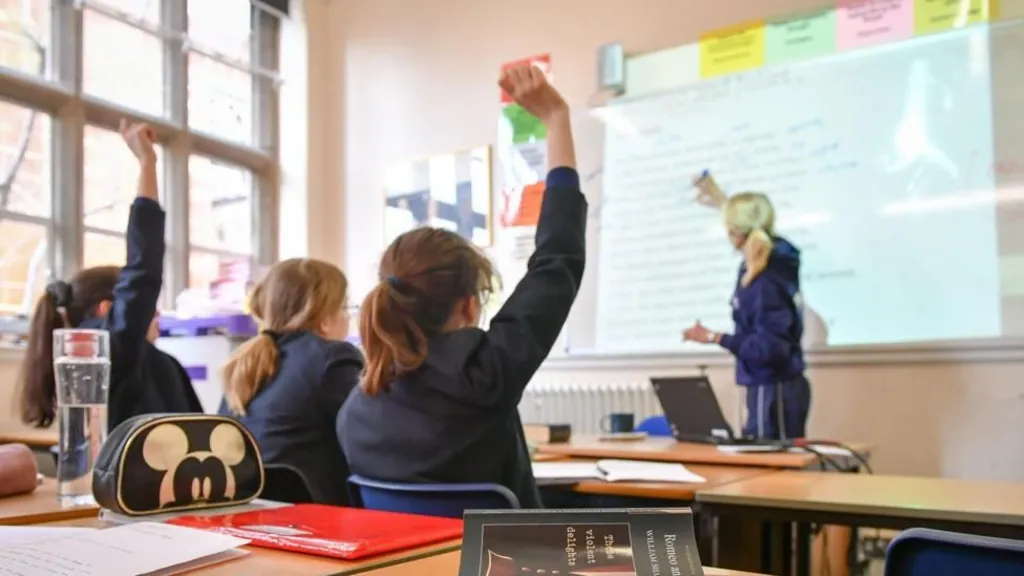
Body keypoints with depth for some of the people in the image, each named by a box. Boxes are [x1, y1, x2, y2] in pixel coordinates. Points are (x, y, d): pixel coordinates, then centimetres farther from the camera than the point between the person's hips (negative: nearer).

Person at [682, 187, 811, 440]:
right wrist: (722, 199, 36)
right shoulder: (762, 266, 4)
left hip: (774, 390, -10)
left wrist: (715, 338, -25)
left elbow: (770, 346, -26)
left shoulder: (765, 281, -24)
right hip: (771, 386, 10)